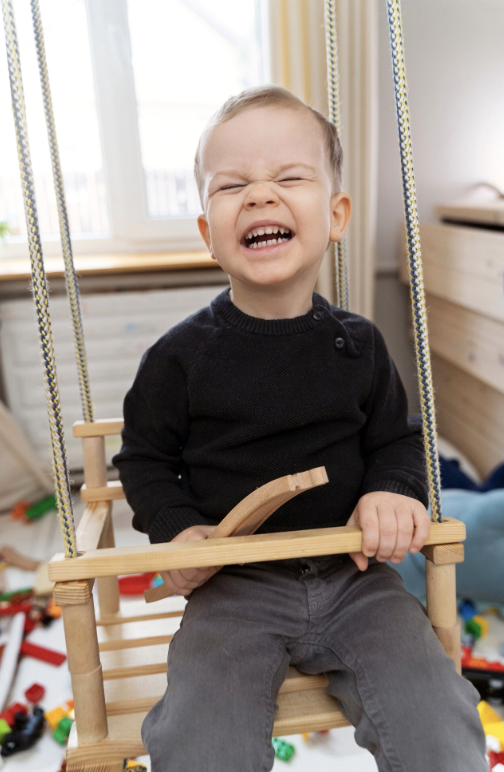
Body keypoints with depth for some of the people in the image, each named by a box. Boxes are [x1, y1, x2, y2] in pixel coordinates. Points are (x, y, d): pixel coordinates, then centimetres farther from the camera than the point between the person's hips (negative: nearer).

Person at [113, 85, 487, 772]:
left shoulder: (358, 343, -1)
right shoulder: (181, 355, -8)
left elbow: (394, 438, 12)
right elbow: (146, 458, 4)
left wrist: (394, 489, -10)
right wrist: (179, 529, -13)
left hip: (353, 575, 2)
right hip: (235, 588, -1)